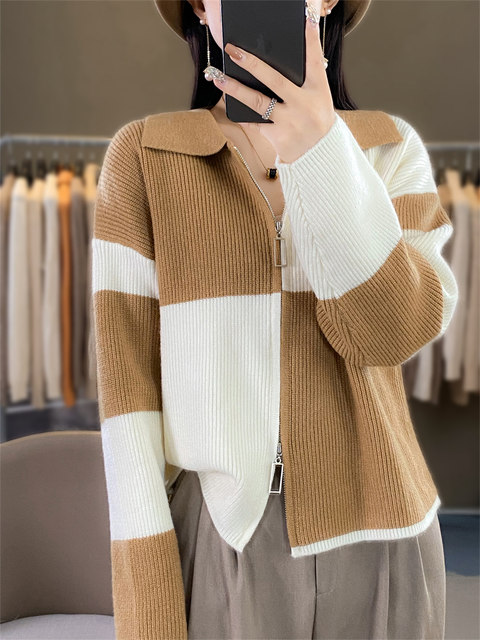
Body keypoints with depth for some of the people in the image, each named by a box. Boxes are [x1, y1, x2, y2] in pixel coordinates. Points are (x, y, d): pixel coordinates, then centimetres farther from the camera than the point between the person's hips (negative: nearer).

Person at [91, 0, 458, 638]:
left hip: (371, 541, 2)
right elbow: (128, 369, -6)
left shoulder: (390, 149, 2)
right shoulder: (142, 156, -3)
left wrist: (319, 150, -28)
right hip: (217, 539, -1)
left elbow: (396, 329, -15)